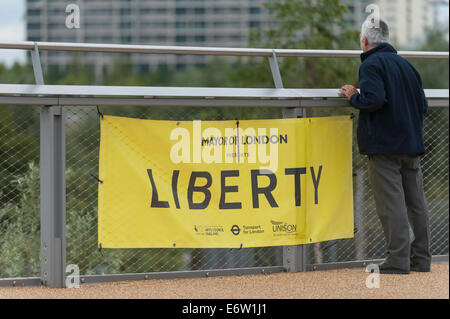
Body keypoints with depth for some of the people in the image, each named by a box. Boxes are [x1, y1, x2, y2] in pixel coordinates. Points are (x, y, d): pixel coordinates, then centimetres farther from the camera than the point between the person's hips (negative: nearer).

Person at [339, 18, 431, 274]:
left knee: (392, 203, -7)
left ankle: (398, 260, -9)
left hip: (384, 145, -7)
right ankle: (421, 259, 12)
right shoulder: (406, 64, 15)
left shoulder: (372, 64, -8)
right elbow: (423, 105, 15)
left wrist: (354, 96, -5)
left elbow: (374, 99, -22)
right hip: (412, 144, 7)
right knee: (416, 202, 9)